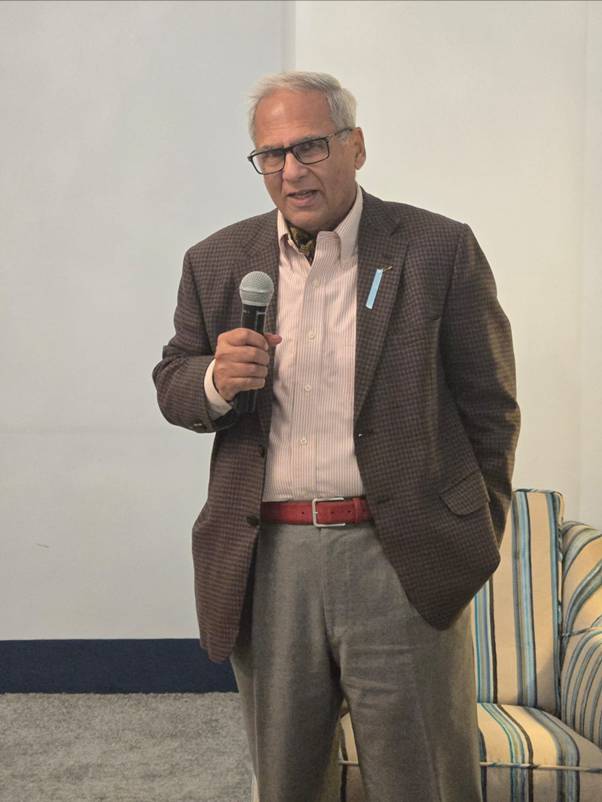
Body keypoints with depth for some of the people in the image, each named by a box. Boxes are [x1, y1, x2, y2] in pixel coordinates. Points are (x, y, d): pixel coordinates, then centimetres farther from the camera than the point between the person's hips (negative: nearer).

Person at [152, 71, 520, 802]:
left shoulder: (440, 250, -2)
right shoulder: (216, 263, 7)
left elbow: (489, 406, 2)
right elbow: (171, 385, 12)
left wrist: (476, 542, 3)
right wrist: (215, 380, -11)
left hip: (401, 562, -2)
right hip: (264, 566, 3)